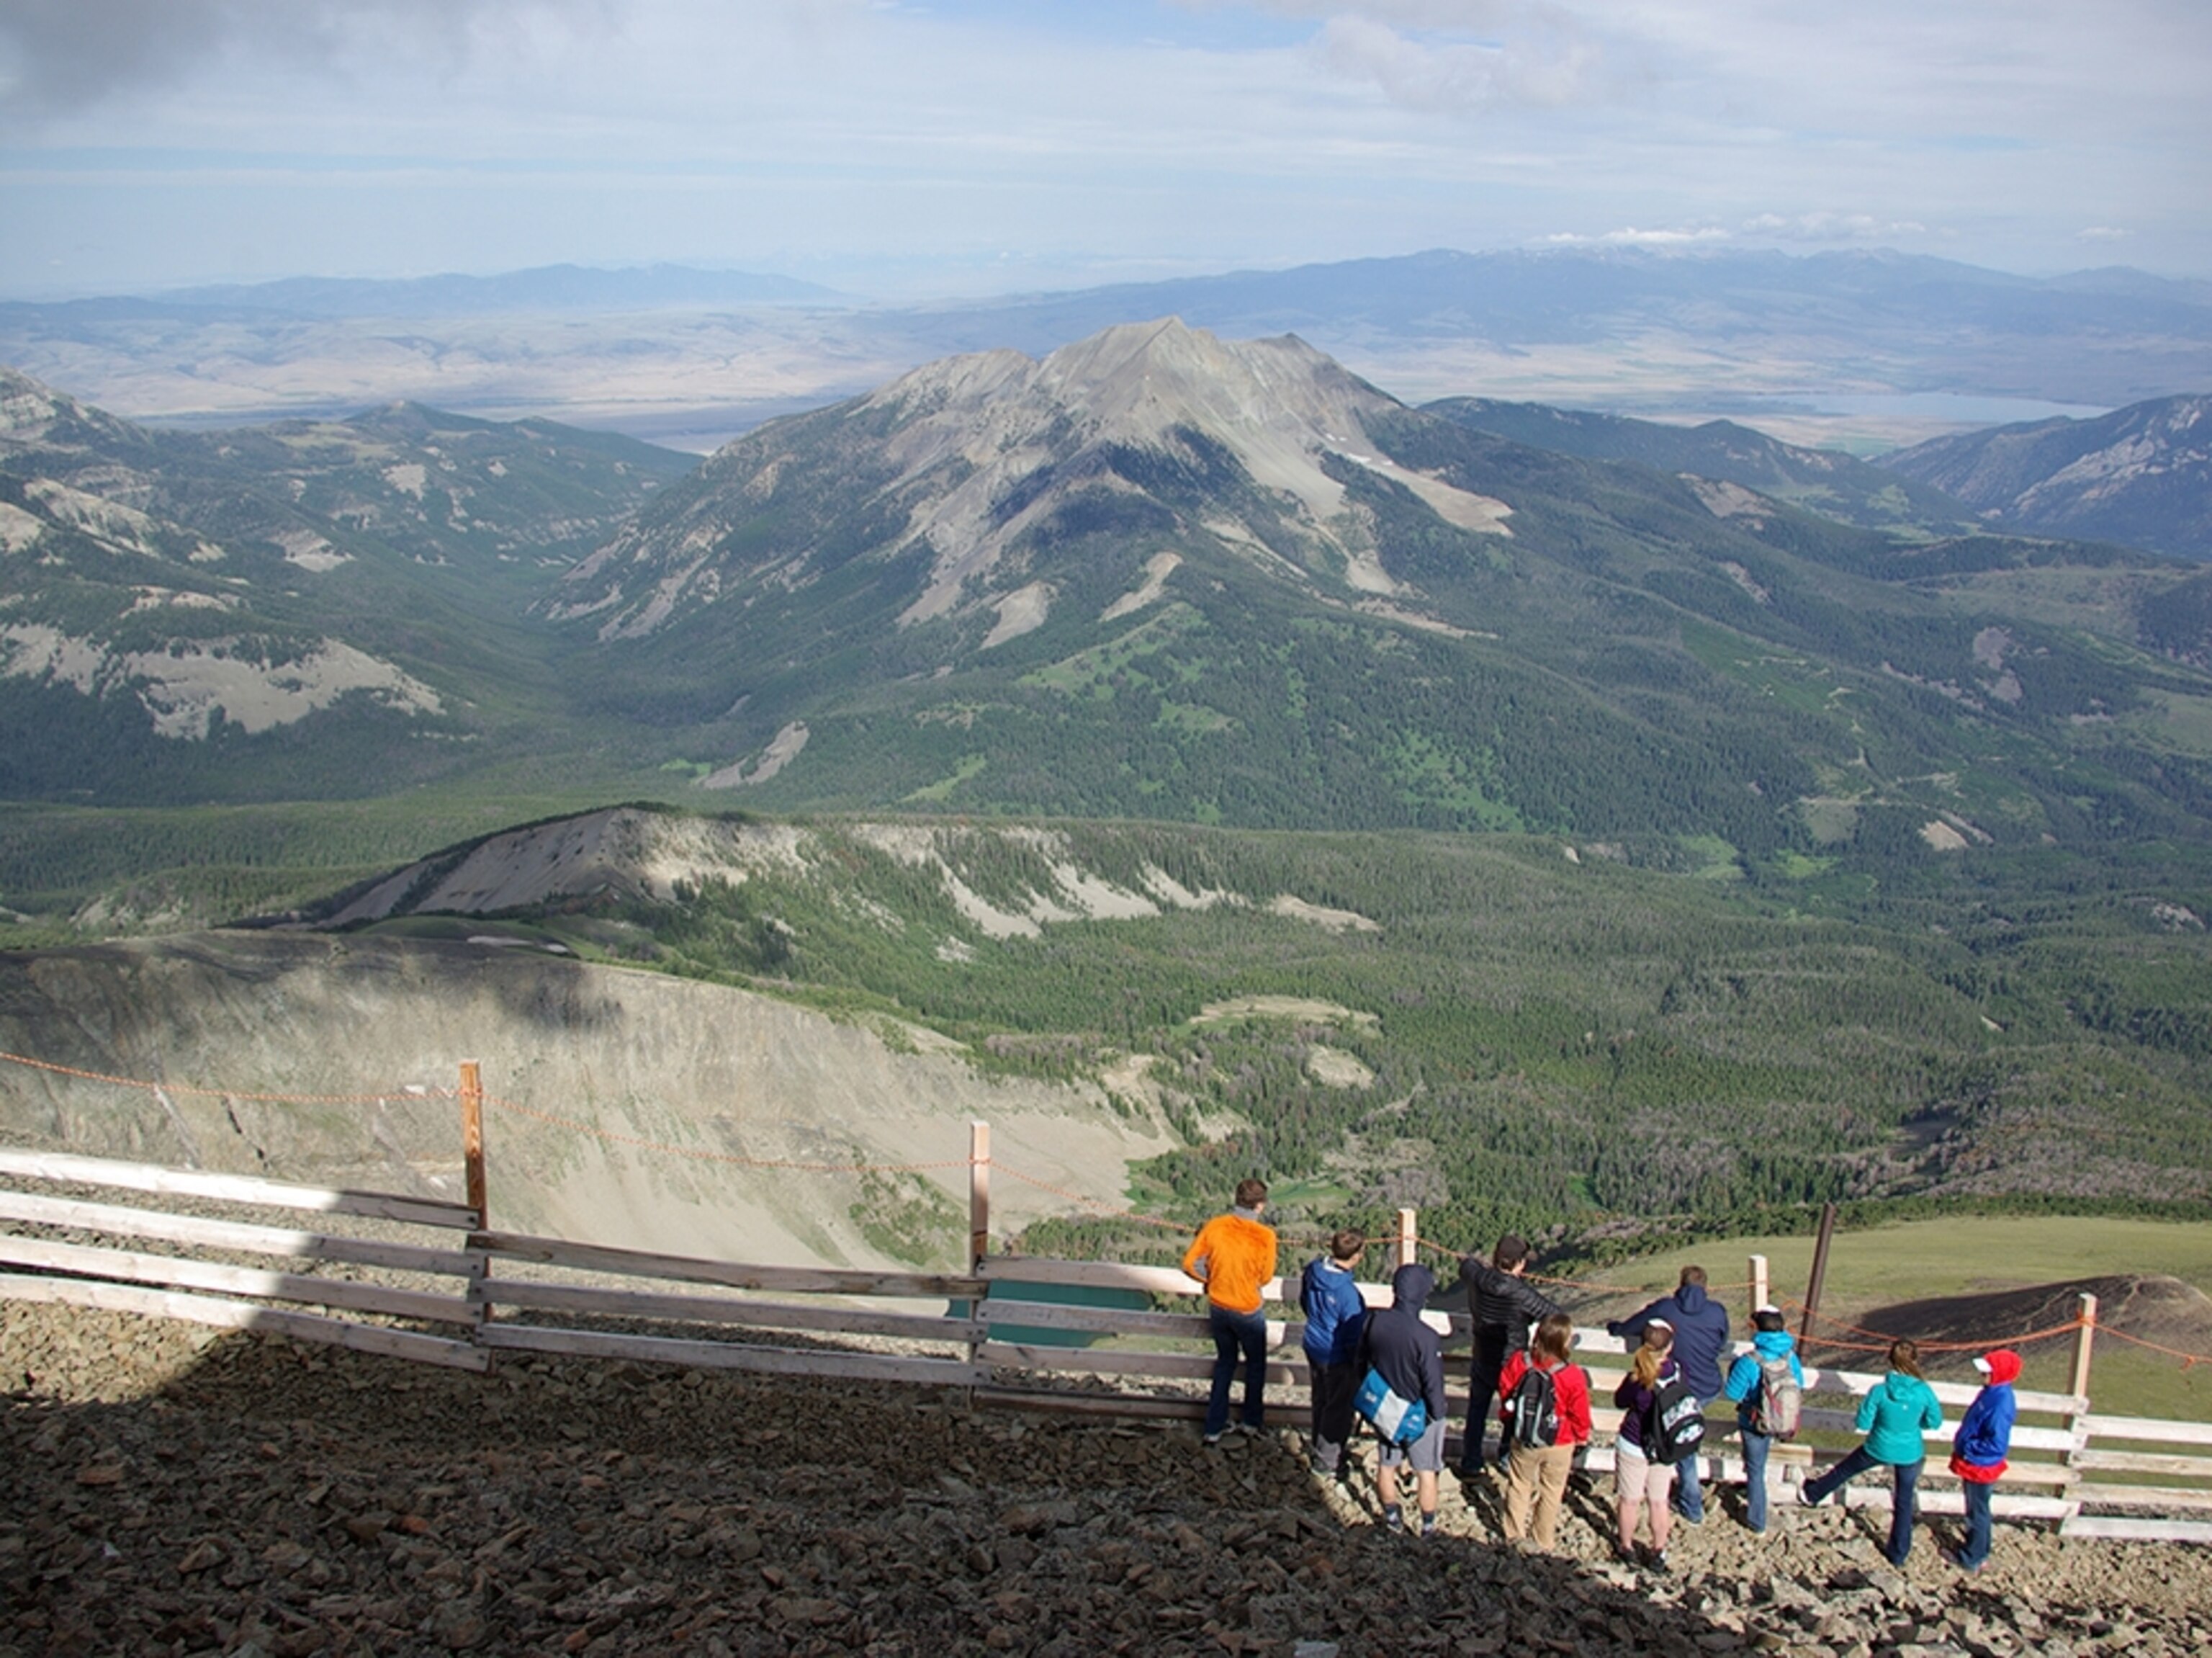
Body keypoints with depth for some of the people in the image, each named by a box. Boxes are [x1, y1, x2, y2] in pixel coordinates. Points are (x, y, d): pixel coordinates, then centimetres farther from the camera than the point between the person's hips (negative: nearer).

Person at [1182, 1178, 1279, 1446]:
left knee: (1225, 1362, 23)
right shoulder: (1265, 1235, -20)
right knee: (1255, 1364, 22)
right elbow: (1265, 1278, -8)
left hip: (1217, 1308, 3)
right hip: (1247, 1311, -3)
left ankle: (1214, 1426, 25)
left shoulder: (1214, 1226, -11)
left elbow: (1190, 1264, -7)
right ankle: (1252, 1420, 36)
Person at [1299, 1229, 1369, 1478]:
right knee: (1338, 1409, 12)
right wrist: (1359, 1365, -7)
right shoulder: (1348, 1293, -34)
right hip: (1337, 1358, -7)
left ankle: (1319, 1448, 44)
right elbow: (1355, 1335, -22)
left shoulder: (1313, 1269, -12)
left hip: (1314, 1346, 8)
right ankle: (1327, 1462, 26)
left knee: (1321, 1401, 26)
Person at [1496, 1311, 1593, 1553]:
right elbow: (1580, 1415, -14)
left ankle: (1514, 1532, 36)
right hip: (1559, 1444, -2)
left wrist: (1510, 1420, 19)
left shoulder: (1518, 1362, -19)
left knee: (1519, 1485, 23)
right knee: (1551, 1492, 19)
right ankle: (1545, 1541, 33)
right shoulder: (1573, 1377, -27)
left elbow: (1505, 1388, -1)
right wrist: (1581, 1438, 7)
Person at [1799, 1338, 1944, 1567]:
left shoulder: (1879, 1391, -25)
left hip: (1879, 1450, -1)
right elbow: (1935, 1422, -5)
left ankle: (1811, 1495, 48)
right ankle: (1898, 1555, 29)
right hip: (1910, 1454, 1)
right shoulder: (1924, 1392, -22)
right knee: (1904, 1503, 18)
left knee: (1844, 1470, 26)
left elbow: (1862, 1424, -15)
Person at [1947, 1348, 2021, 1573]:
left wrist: (1966, 1448, -20)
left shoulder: (2001, 1404, -31)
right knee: (1975, 1509, 24)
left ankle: (1972, 1559, 25)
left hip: (1981, 1466, -9)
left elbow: (1996, 1444, -30)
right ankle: (1977, 1549, 40)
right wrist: (1962, 1442, 8)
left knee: (1977, 1511, 9)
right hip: (1974, 1463, 9)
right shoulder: (1993, 1392, -2)